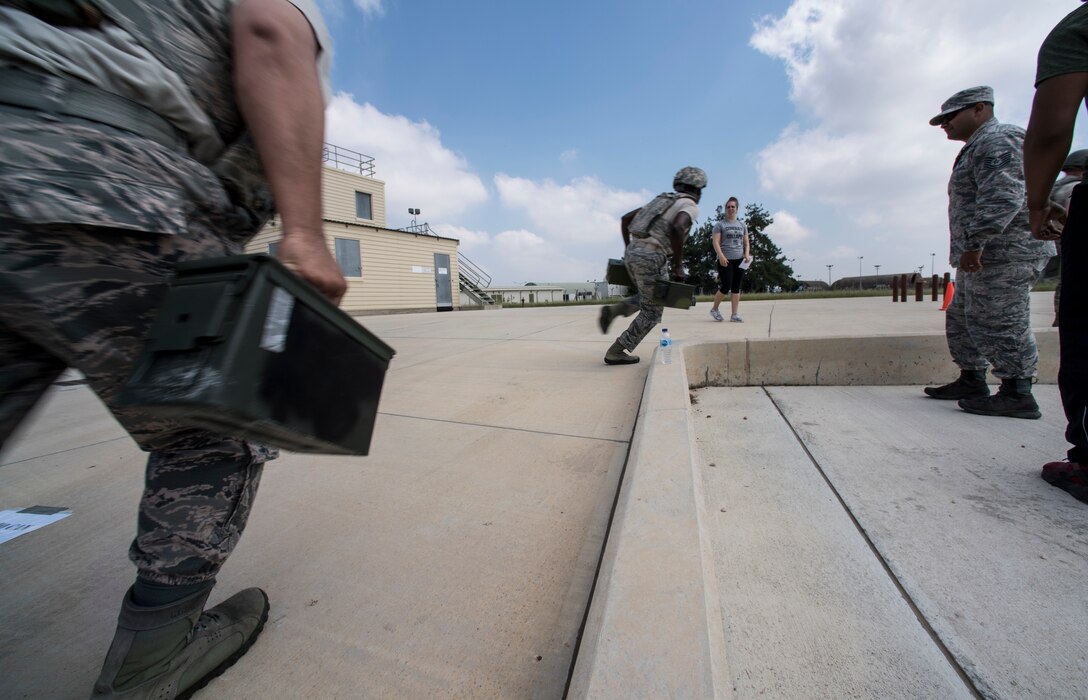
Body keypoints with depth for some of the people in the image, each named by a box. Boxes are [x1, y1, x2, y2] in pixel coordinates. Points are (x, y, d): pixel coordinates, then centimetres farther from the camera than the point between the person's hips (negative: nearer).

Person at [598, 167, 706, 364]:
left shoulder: (662, 201, 26)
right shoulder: (690, 207, 2)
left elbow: (625, 218, 22)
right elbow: (676, 228, -22)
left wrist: (628, 250, 23)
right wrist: (678, 265, -15)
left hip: (632, 254, 8)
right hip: (650, 259, -8)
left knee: (648, 298, 30)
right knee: (652, 313, 7)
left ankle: (613, 310, 7)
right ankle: (616, 352, 5)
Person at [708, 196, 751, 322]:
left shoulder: (742, 225, 17)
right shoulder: (720, 225, 2)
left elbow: (746, 242, 17)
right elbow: (715, 242, -8)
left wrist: (747, 254, -2)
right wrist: (721, 256, -21)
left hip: (739, 260, 5)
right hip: (725, 260, -5)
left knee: (736, 288, 3)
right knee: (726, 287, -10)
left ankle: (734, 314, 5)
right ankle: (714, 309, 12)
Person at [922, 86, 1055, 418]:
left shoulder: (997, 141, -10)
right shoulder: (979, 148, 23)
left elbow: (1003, 198, -23)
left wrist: (973, 243, -27)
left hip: (1004, 253, -11)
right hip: (984, 255, 11)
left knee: (998, 324, -9)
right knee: (961, 320, 13)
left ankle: (1018, 395, -2)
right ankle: (971, 382, 21)